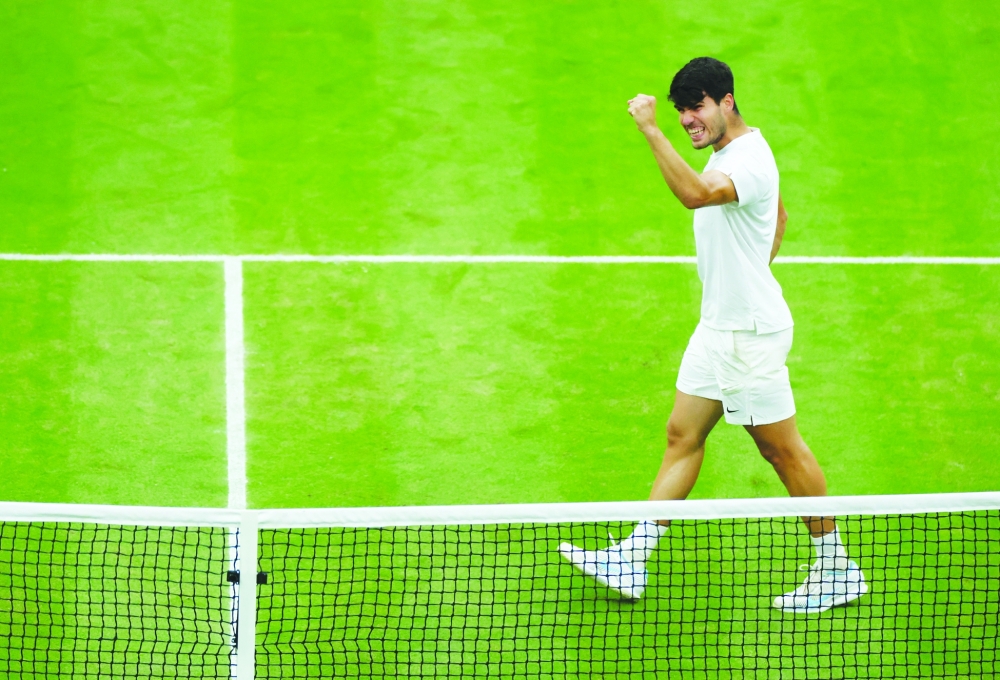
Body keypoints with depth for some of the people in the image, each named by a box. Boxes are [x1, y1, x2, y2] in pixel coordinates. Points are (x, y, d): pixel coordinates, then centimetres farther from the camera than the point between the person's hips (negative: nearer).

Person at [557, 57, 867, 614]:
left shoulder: (749, 160, -22)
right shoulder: (731, 150, 11)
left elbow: (695, 194, -42)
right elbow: (779, 214, 26)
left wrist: (651, 130, -42)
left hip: (752, 331, -10)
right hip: (720, 323, 10)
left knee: (783, 449, 0)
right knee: (683, 435, 8)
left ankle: (838, 570, 14)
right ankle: (632, 560, 10)